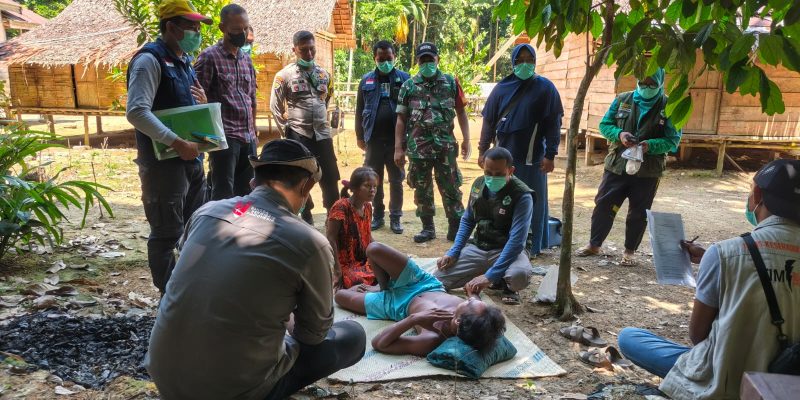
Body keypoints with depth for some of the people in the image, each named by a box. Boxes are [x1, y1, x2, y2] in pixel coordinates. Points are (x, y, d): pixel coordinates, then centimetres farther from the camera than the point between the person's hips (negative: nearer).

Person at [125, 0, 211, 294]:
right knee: (166, 233, 1)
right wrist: (177, 144, -26)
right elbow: (136, 112, -23)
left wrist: (202, 102, 3)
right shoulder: (150, 59, -12)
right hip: (163, 163, -9)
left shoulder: (184, 60, 15)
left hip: (191, 159, 9)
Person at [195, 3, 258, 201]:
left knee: (246, 193, 10)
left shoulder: (247, 59, 16)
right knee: (223, 194, -5)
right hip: (224, 137, -6)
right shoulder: (209, 57, -4)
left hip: (248, 138, 6)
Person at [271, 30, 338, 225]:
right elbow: (275, 106, 1)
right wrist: (286, 130, -2)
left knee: (330, 178, 5)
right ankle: (307, 216, 21)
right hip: (298, 135, -3)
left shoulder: (324, 74, 8)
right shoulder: (284, 75, -3)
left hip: (322, 134, 3)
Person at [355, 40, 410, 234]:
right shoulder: (366, 80, 6)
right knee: (374, 180, 9)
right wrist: (360, 136, 7)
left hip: (396, 138, -2)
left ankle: (395, 218, 17)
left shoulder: (404, 78, 0)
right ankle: (378, 216, 22)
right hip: (373, 138, 2)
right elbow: (360, 110, 9)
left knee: (396, 180, 6)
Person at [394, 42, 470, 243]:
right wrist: (398, 148, 1)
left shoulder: (451, 83, 6)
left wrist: (466, 139, 0)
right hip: (418, 147, 1)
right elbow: (401, 118, 6)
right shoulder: (409, 86, 6)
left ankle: (456, 228, 12)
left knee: (451, 188, 2)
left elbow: (461, 112, 9)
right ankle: (428, 228, 21)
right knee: (422, 190, 8)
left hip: (446, 146, -1)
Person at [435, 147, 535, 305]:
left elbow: (517, 240, -26)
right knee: (437, 280, -10)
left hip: (508, 250, -5)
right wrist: (453, 252, -2)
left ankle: (506, 284, 2)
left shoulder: (522, 196, -19)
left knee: (520, 275, -40)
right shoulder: (478, 184, -1)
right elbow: (467, 221, 12)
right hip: (477, 248, 5)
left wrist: (489, 276, -31)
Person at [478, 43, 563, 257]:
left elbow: (554, 124, -4)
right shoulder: (502, 87, 6)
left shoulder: (545, 88, -2)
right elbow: (489, 121, 9)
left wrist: (550, 155, -9)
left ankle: (533, 245, 18)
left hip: (532, 157, -3)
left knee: (533, 201, 5)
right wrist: (483, 150, 5)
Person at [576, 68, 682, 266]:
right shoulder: (622, 100, 3)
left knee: (638, 213, 8)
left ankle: (629, 251, 23)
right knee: (603, 205, 5)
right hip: (617, 166, 2)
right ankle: (595, 244, 21)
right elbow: (604, 125, 5)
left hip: (647, 171, -1)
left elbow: (673, 140, -7)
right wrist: (619, 134, -16)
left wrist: (650, 145, -26)